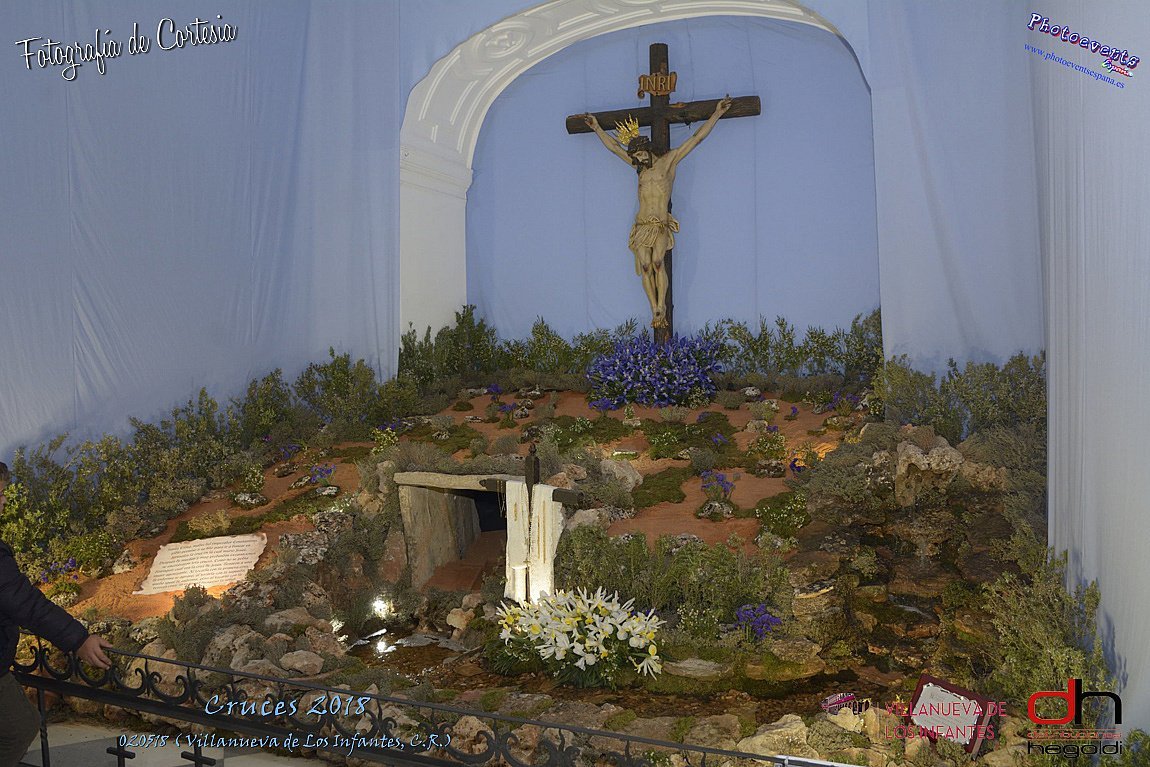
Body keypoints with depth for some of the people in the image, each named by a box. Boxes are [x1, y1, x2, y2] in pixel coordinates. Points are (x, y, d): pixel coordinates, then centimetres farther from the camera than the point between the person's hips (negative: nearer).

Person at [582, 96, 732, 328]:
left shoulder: (669, 160, 8)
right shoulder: (641, 167, 20)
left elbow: (697, 137, 8)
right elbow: (615, 147, 31)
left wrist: (717, 113, 7)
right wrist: (597, 128, 38)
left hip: (662, 226, -4)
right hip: (642, 227, 4)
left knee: (657, 262, -24)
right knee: (645, 267, -10)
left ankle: (661, 307, -20)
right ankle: (655, 311, -7)